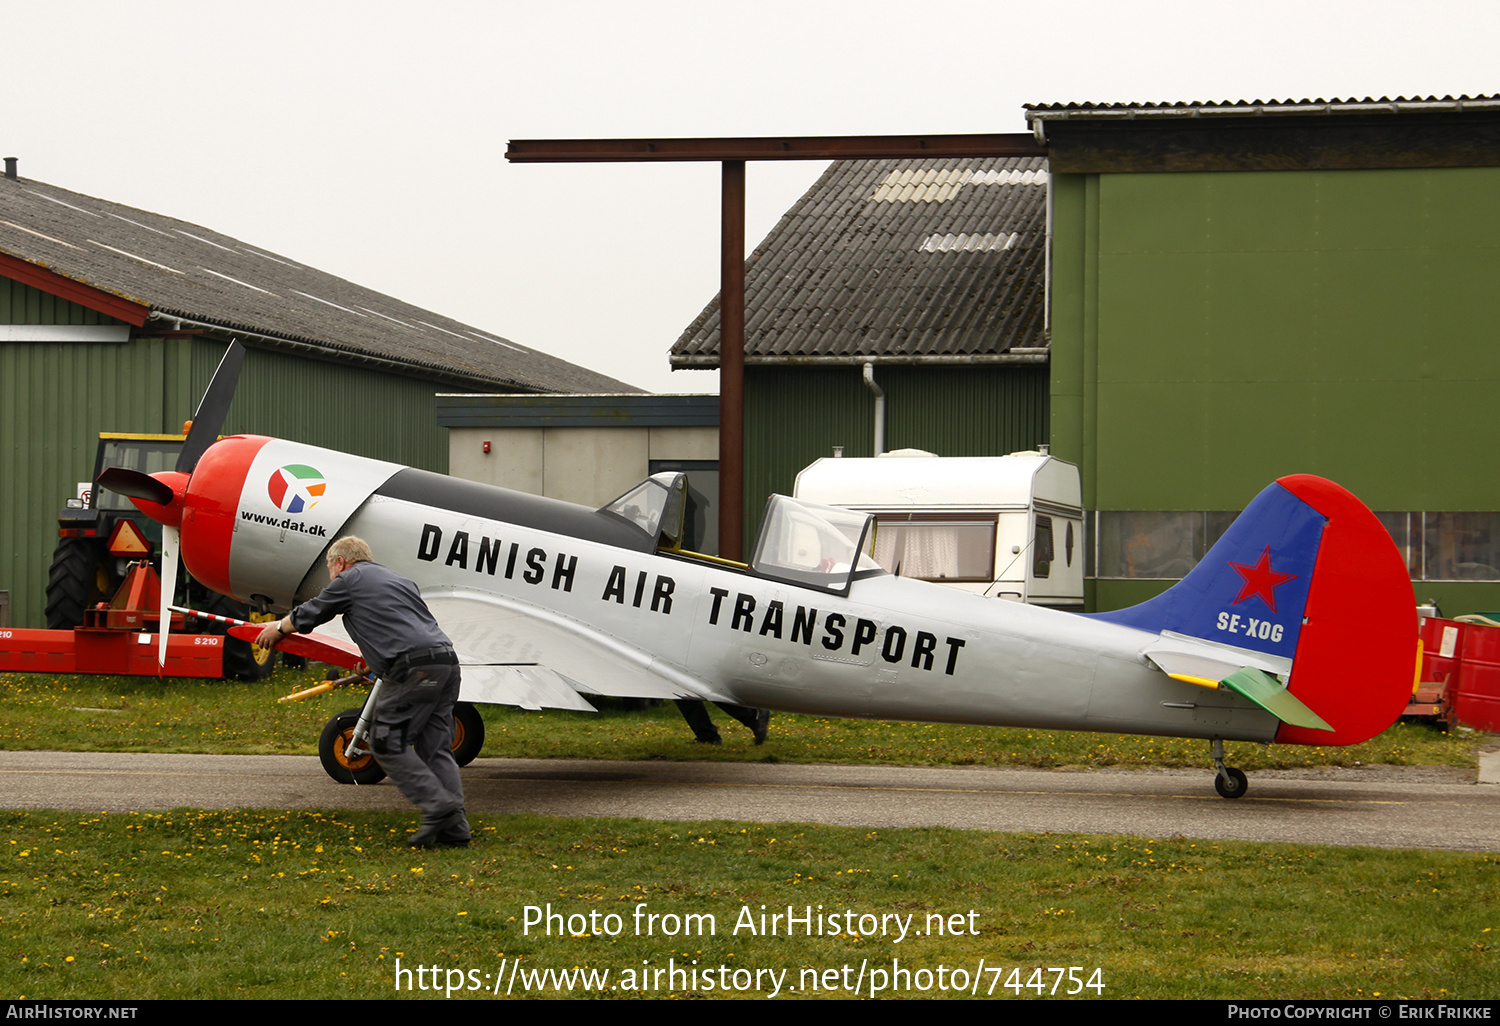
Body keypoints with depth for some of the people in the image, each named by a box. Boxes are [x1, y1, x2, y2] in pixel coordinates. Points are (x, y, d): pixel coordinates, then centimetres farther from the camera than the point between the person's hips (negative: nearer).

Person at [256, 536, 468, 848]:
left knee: (387, 743, -1)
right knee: (435, 747, 8)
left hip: (413, 666, -8)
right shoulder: (397, 578, 31)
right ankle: (454, 828, 1)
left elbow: (308, 614, 22)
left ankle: (438, 805, -12)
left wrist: (278, 628, 43)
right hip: (447, 660, 8)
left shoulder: (348, 580, 10)